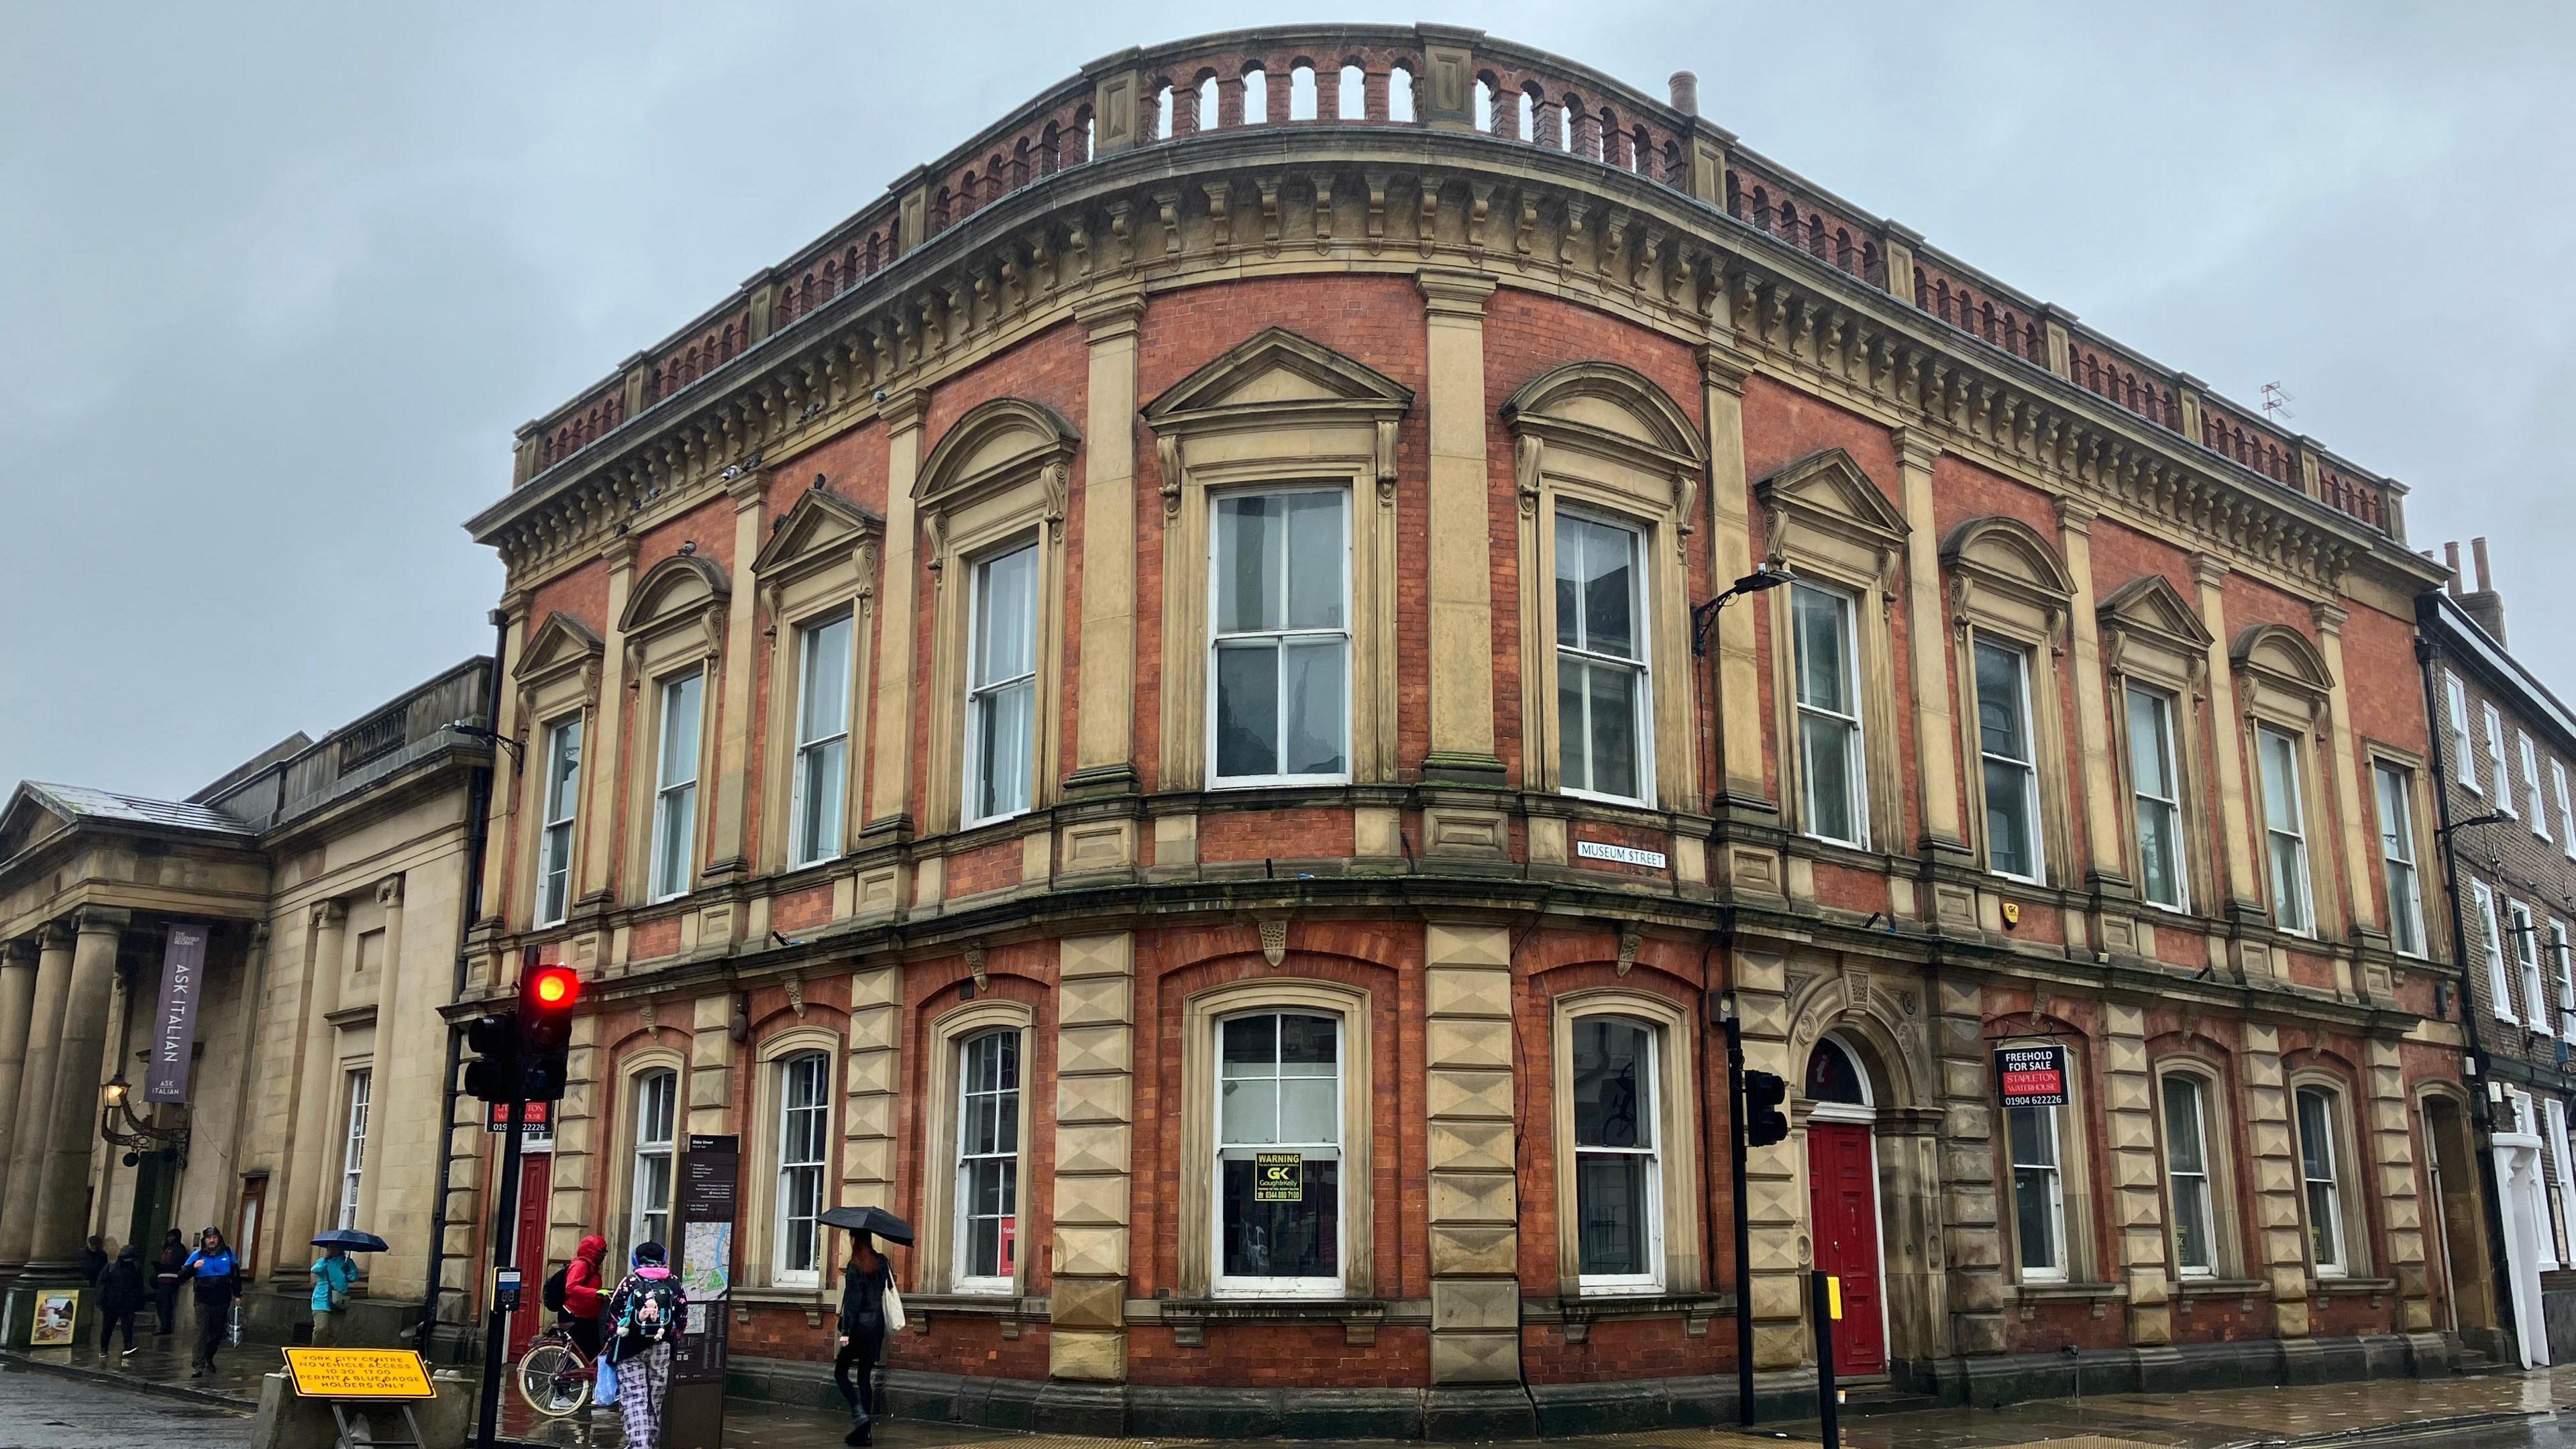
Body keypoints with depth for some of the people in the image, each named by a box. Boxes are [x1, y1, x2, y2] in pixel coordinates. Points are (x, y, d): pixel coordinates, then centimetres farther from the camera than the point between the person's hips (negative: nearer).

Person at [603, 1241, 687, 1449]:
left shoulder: (630, 1282, -1)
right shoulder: (674, 1284, 5)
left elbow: (614, 1315, -5)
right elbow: (683, 1317, 2)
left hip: (631, 1349, -3)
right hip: (662, 1350, 3)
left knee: (633, 1398, -4)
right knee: (655, 1401, 14)